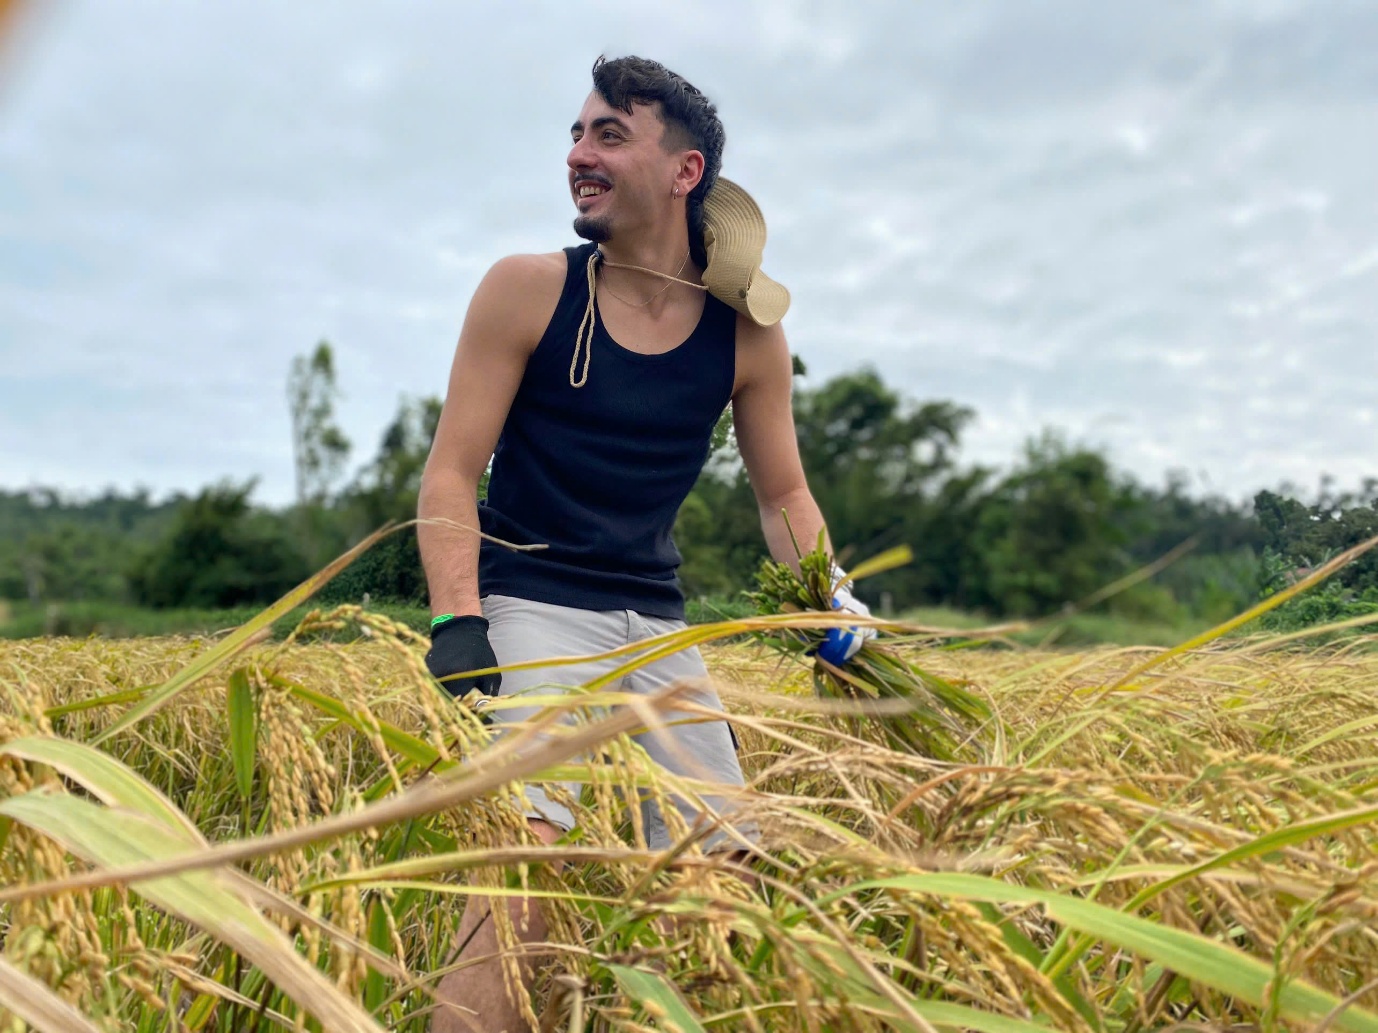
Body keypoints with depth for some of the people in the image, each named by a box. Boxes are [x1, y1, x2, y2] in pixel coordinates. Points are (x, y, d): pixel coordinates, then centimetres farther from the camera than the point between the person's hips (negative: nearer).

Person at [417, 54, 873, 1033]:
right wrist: (457, 622, -20)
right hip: (528, 610, -3)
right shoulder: (526, 289, -6)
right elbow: (452, 474, -7)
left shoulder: (747, 330, 0)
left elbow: (784, 493, 9)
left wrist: (828, 595, -9)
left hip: (659, 626, 4)